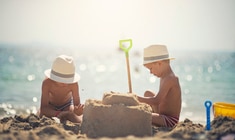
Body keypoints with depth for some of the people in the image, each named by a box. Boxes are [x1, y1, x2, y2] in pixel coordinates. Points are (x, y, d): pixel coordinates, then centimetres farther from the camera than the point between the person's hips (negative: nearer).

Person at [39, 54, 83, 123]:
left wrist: (78, 111, -57)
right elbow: (43, 108, -38)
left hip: (67, 105, 1)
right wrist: (58, 114, -56)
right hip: (51, 106, 0)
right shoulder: (47, 83, -37)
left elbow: (77, 104, -32)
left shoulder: (73, 84, -35)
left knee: (79, 122, -23)